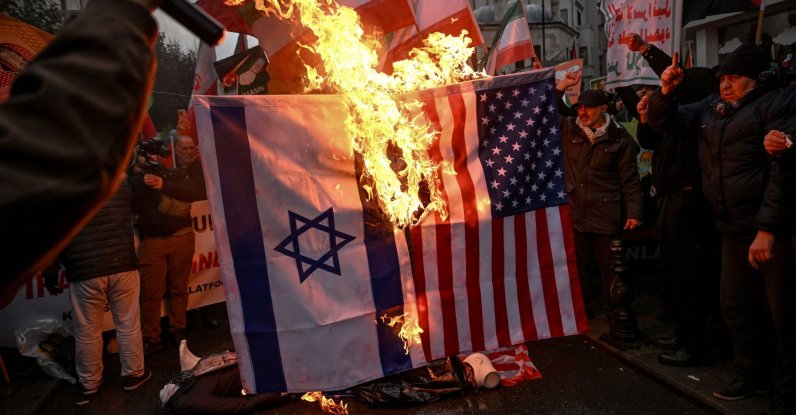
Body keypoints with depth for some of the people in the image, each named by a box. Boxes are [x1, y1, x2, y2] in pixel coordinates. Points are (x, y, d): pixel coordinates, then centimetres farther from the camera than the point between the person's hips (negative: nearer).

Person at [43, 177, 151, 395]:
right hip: (123, 266, 2)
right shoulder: (121, 184, 5)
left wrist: (50, 272, 9)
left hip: (84, 272, -1)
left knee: (87, 330, 13)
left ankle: (89, 382, 27)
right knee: (128, 325, 12)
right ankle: (134, 374, 23)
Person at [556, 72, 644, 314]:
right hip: (575, 213, 3)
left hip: (607, 216, -2)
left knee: (608, 267, 6)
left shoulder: (619, 138, -2)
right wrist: (562, 86, -4)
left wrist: (634, 212, -5)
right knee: (579, 266, 12)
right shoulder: (568, 130, 5)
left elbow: (629, 179, 0)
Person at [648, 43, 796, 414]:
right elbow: (664, 120, 17)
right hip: (736, 228, 7)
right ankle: (752, 376, 31)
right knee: (736, 305, 15)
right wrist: (666, 91, -3)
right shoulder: (711, 108, 14)